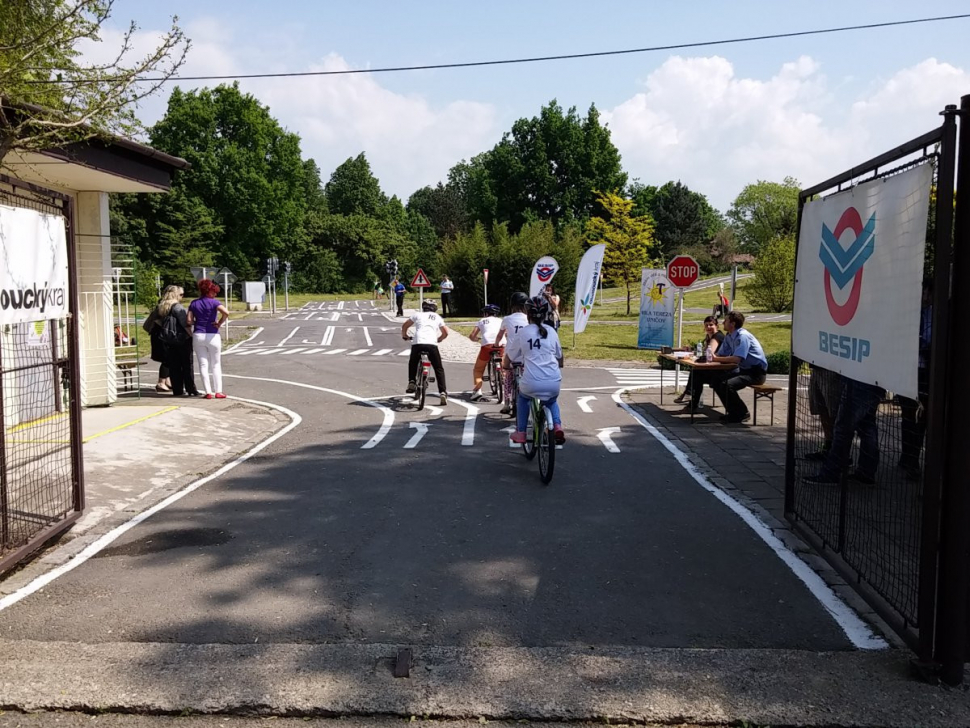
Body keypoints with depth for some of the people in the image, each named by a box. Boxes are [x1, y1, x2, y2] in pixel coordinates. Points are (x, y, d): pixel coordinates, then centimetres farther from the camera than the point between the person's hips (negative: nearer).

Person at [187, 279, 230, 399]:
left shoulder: (194, 303, 3)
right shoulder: (214, 302, -6)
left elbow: (189, 321, -3)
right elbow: (226, 312, -24)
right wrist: (219, 324, -10)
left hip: (198, 336, 2)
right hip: (212, 336, -2)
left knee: (203, 365, 6)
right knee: (216, 365, 7)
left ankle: (208, 392, 2)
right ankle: (218, 391, 4)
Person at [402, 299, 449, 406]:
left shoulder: (418, 315, 19)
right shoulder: (437, 317, 23)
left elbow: (405, 326, 24)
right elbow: (445, 333, 23)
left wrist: (404, 336, 43)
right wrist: (438, 339, 43)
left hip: (417, 343, 0)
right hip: (432, 344, 0)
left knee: (412, 364, 28)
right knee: (439, 369, 11)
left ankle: (411, 382, 10)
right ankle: (443, 393, 0)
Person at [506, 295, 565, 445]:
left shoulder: (522, 333, 0)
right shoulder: (551, 331, 5)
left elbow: (511, 355, 11)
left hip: (531, 383, -1)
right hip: (553, 383, 2)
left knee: (523, 398, 33)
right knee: (552, 401, 34)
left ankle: (520, 433, 28)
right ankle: (557, 425, 9)